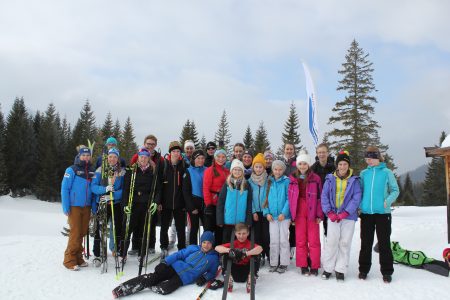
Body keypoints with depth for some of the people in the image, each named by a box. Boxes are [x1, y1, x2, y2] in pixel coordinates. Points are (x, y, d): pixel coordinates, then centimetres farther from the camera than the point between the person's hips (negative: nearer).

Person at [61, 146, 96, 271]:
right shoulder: (71, 170, -6)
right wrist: (66, 207, -12)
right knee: (75, 233, -5)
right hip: (74, 207, -5)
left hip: (87, 207, 5)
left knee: (82, 233, 9)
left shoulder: (91, 171, 9)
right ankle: (70, 260, 6)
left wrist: (94, 207, 7)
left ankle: (78, 258, 21)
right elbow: (64, 189, -7)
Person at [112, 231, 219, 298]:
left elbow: (212, 273, 15)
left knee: (164, 289, -29)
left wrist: (204, 278, -7)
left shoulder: (214, 258, 6)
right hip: (176, 267, 2)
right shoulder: (194, 248, 8)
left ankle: (147, 285, -3)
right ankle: (120, 290, -18)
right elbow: (179, 254, 5)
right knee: (152, 277, -21)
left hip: (185, 278, -1)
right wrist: (164, 263, -8)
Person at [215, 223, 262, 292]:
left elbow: (260, 249, -31)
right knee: (226, 255, -17)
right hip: (234, 271, 2)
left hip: (246, 271, -2)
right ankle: (228, 278, -12)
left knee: (255, 257, -23)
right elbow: (217, 248, -14)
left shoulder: (250, 244, -6)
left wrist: (245, 253, -42)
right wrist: (229, 250, -32)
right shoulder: (233, 244, -1)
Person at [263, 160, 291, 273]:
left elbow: (289, 198, -8)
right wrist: (267, 212, -2)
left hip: (284, 216, -3)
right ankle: (274, 263, 18)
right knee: (274, 240, 9)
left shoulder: (286, 181, -4)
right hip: (272, 216, 3)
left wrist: (284, 213, -15)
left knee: (283, 240, 3)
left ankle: (284, 263, 14)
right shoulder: (269, 182, 6)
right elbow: (266, 198, 7)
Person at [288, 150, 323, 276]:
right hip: (299, 212, 1)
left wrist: (319, 214, -4)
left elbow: (319, 197, 1)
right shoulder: (292, 179, 4)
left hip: (312, 212, -1)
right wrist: (291, 214, 2)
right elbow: (289, 197, 6)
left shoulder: (315, 178, 1)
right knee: (300, 240, 6)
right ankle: (303, 266, 16)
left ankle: (314, 266, 13)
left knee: (314, 240, 2)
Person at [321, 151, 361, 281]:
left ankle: (340, 270, 13)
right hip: (333, 215, 0)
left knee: (345, 243, 3)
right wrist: (330, 213, -8)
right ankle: (327, 268, 10)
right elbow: (324, 197, 3)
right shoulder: (330, 179, 6)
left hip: (348, 216, 0)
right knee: (331, 241, -1)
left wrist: (345, 213, -13)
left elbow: (356, 198, -4)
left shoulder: (354, 180, 3)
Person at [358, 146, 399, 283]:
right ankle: (364, 269, 23)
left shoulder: (387, 172, -2)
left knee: (384, 243, 6)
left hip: (382, 213, -3)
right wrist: (358, 204, -2)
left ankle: (387, 272, 18)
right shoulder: (364, 173, 6)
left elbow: (395, 190, 1)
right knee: (366, 243, 11)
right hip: (366, 213, 3)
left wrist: (388, 201, -16)